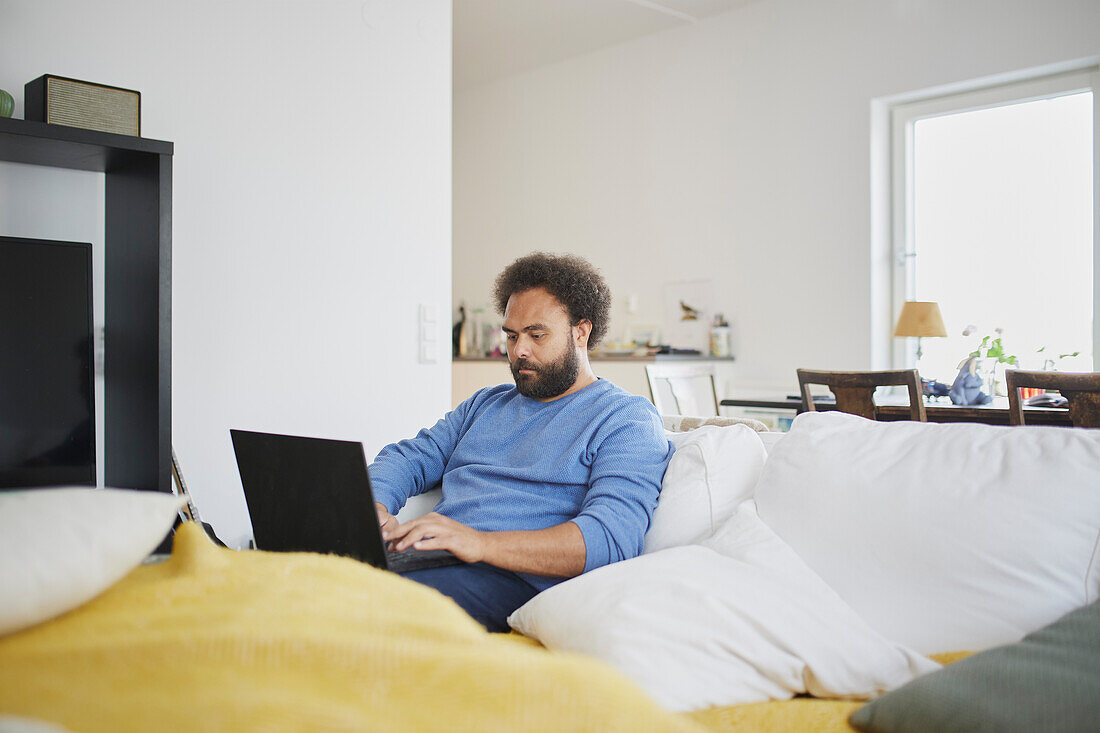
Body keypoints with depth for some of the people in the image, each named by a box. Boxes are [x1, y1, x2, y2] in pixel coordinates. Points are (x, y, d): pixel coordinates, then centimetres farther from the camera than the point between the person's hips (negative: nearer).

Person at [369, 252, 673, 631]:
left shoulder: (628, 419, 3)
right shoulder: (486, 404, 28)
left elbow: (611, 537, -13)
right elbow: (407, 459, 22)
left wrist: (480, 543, -25)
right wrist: (374, 508, -4)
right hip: (434, 559, 7)